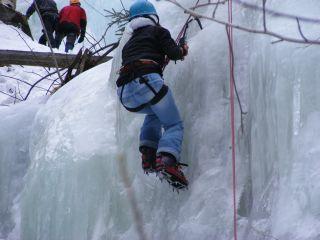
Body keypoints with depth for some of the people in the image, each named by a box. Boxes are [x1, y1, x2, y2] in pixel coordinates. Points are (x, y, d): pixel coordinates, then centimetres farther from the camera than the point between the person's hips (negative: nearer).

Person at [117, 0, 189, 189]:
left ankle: (148, 156, 15)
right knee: (174, 125, 3)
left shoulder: (128, 44, 34)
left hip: (125, 95, 6)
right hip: (147, 81, -6)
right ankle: (167, 161, -26)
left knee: (154, 113, 33)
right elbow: (173, 53, 4)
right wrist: (183, 50, 27)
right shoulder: (158, 31, 17)